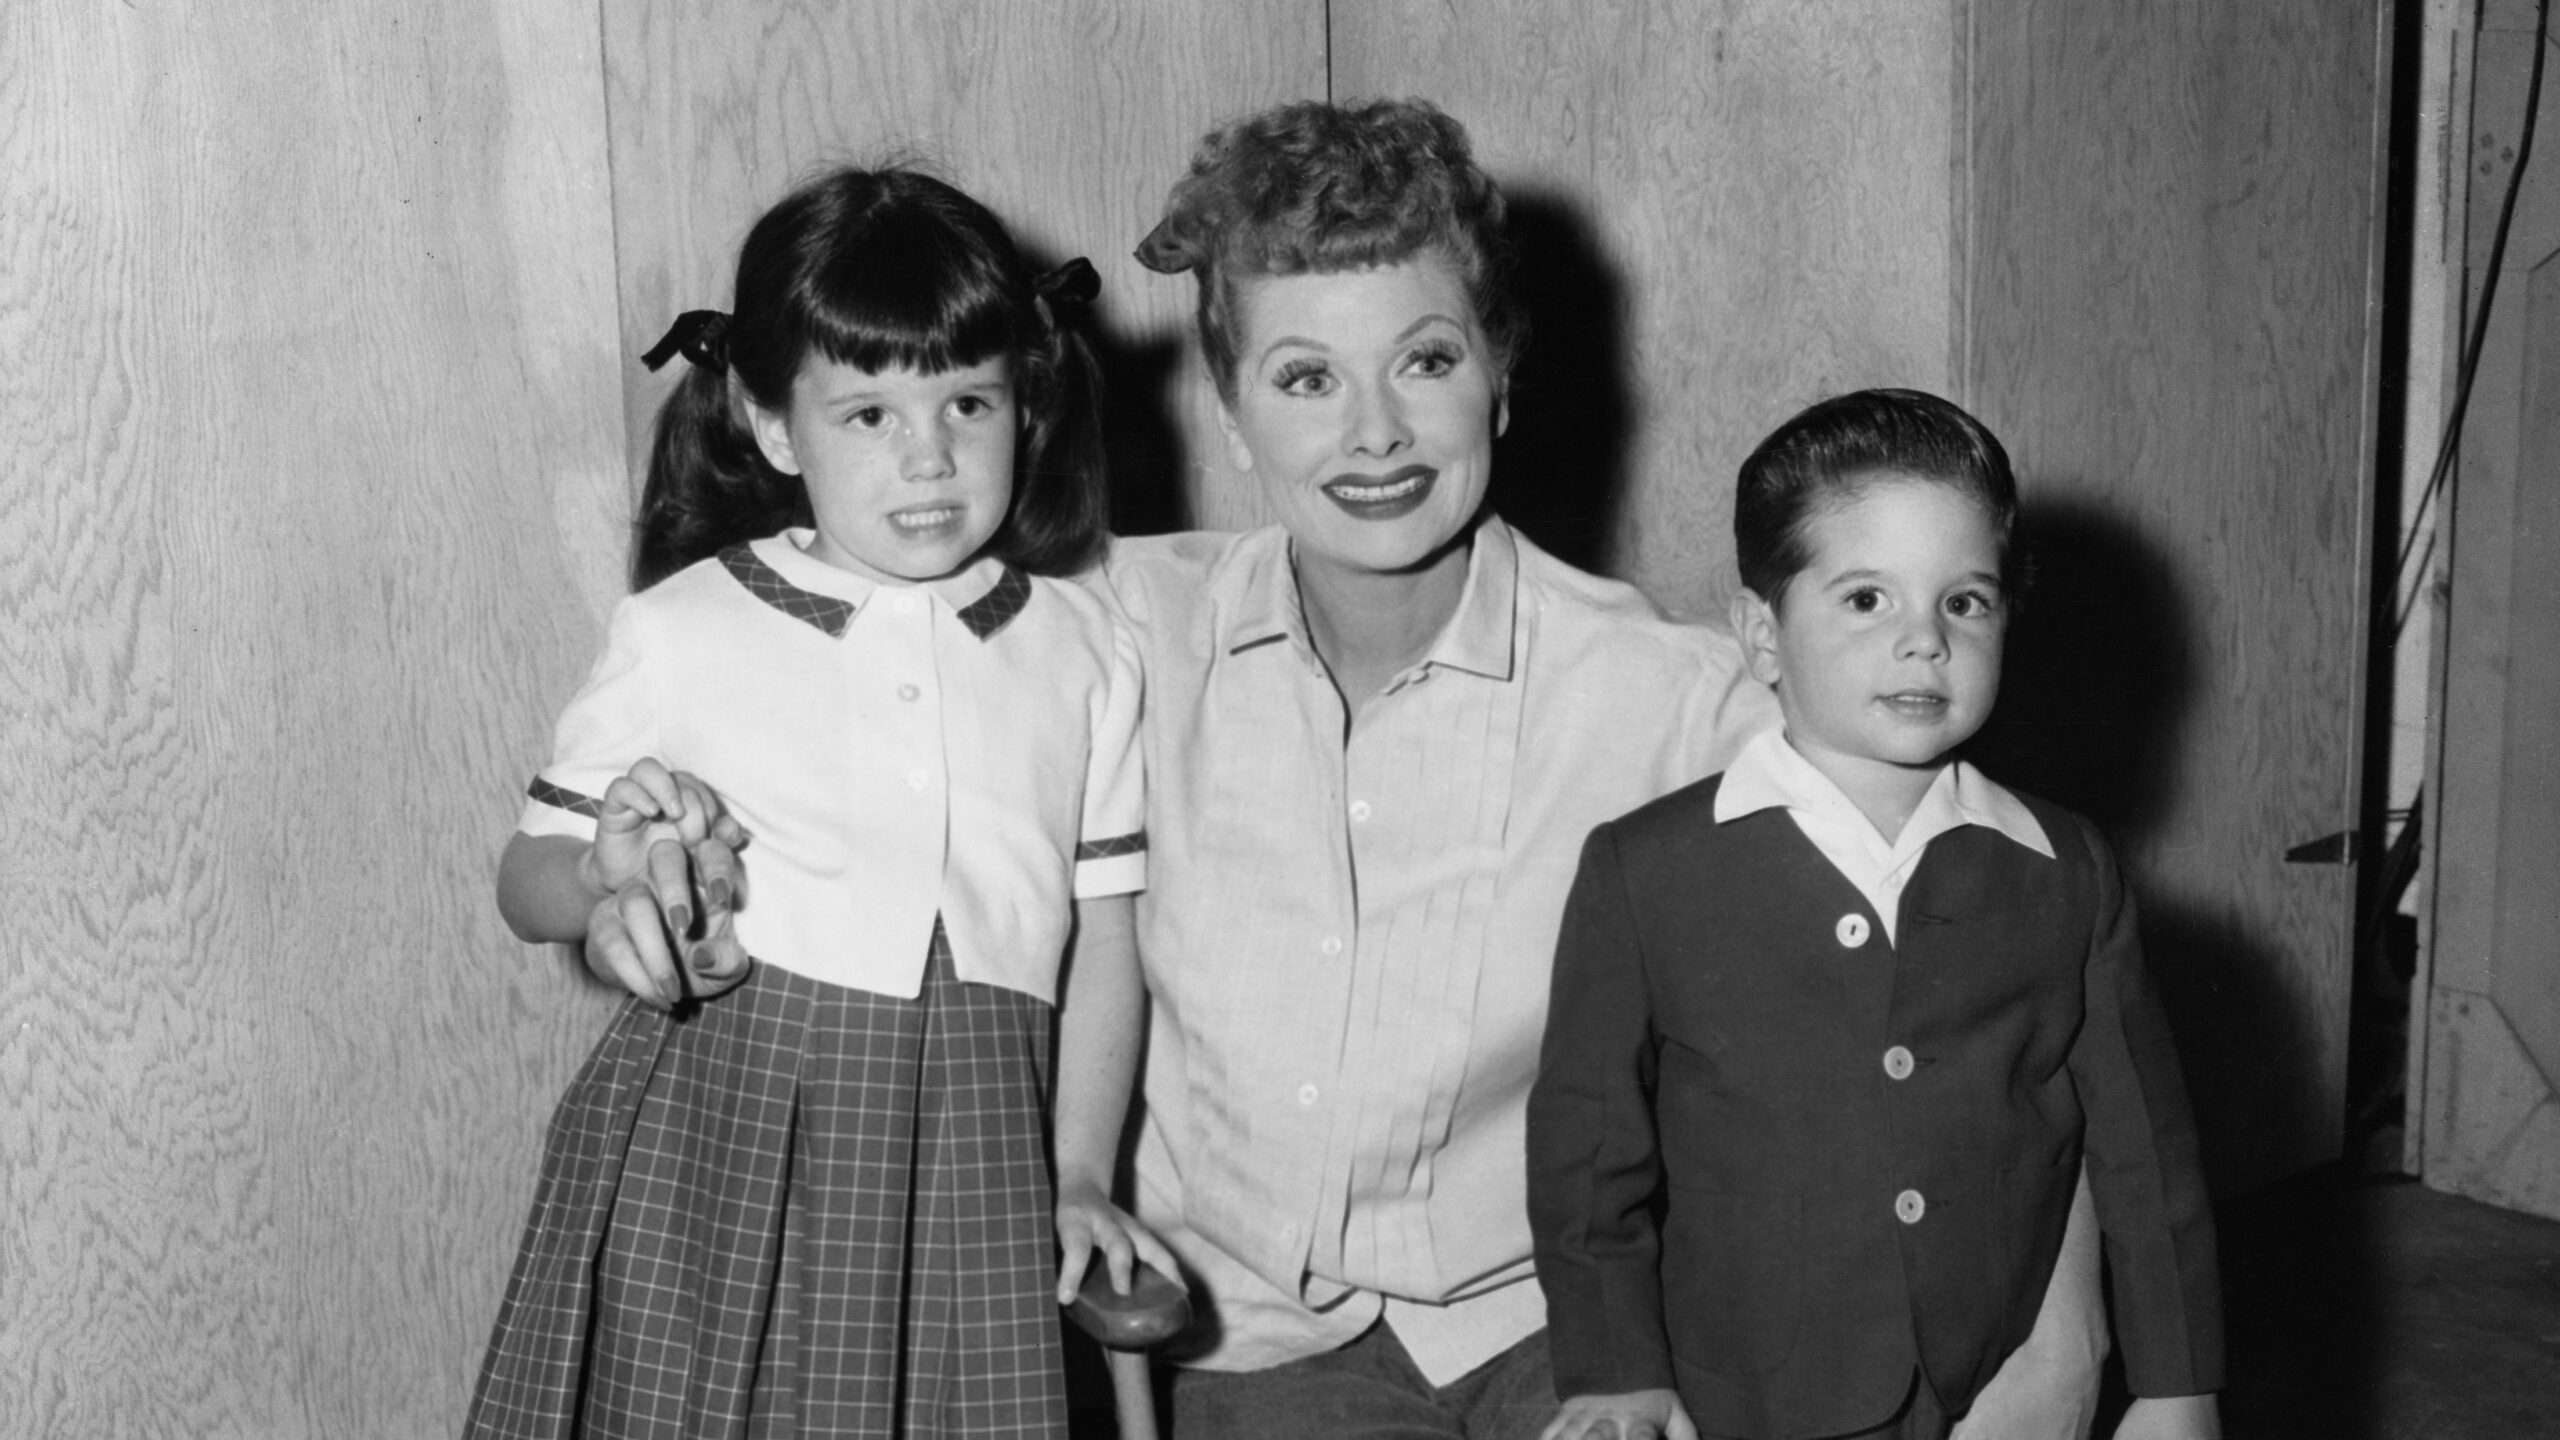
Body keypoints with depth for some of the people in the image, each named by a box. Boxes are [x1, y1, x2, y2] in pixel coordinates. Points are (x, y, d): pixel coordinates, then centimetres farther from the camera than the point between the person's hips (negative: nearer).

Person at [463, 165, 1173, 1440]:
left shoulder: (1082, 652, 6)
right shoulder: (681, 631, 0)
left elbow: (1103, 933, 10)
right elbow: (528, 879, 7)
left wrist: (1080, 1175, 6)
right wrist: (611, 872, -15)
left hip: (967, 1165, 2)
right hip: (718, 1147, -1)